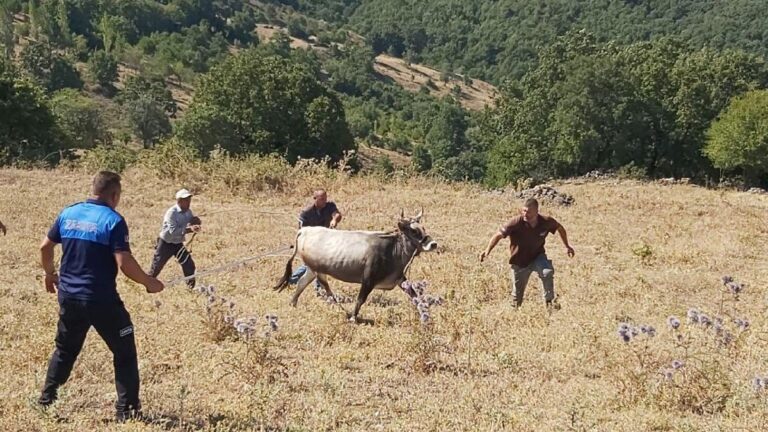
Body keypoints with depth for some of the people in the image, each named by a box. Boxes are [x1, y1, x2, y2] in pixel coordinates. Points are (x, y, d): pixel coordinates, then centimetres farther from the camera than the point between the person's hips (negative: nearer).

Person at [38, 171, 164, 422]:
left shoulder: (68, 213, 4)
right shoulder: (113, 220, -13)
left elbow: (45, 247, 12)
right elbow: (124, 263, -20)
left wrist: (50, 274, 29)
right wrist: (149, 283, -5)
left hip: (68, 296, 6)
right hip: (101, 299, -6)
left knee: (65, 349, 25)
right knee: (124, 352, 6)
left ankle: (46, 399, 30)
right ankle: (126, 409, 4)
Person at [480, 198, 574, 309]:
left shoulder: (546, 222, -17)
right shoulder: (516, 222, -25)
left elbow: (560, 228, 5)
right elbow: (499, 234, -26)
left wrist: (567, 246, 13)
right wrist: (488, 250, -38)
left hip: (537, 256, 1)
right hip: (519, 261, -1)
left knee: (547, 272, -30)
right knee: (517, 293, 7)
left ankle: (550, 301, -12)